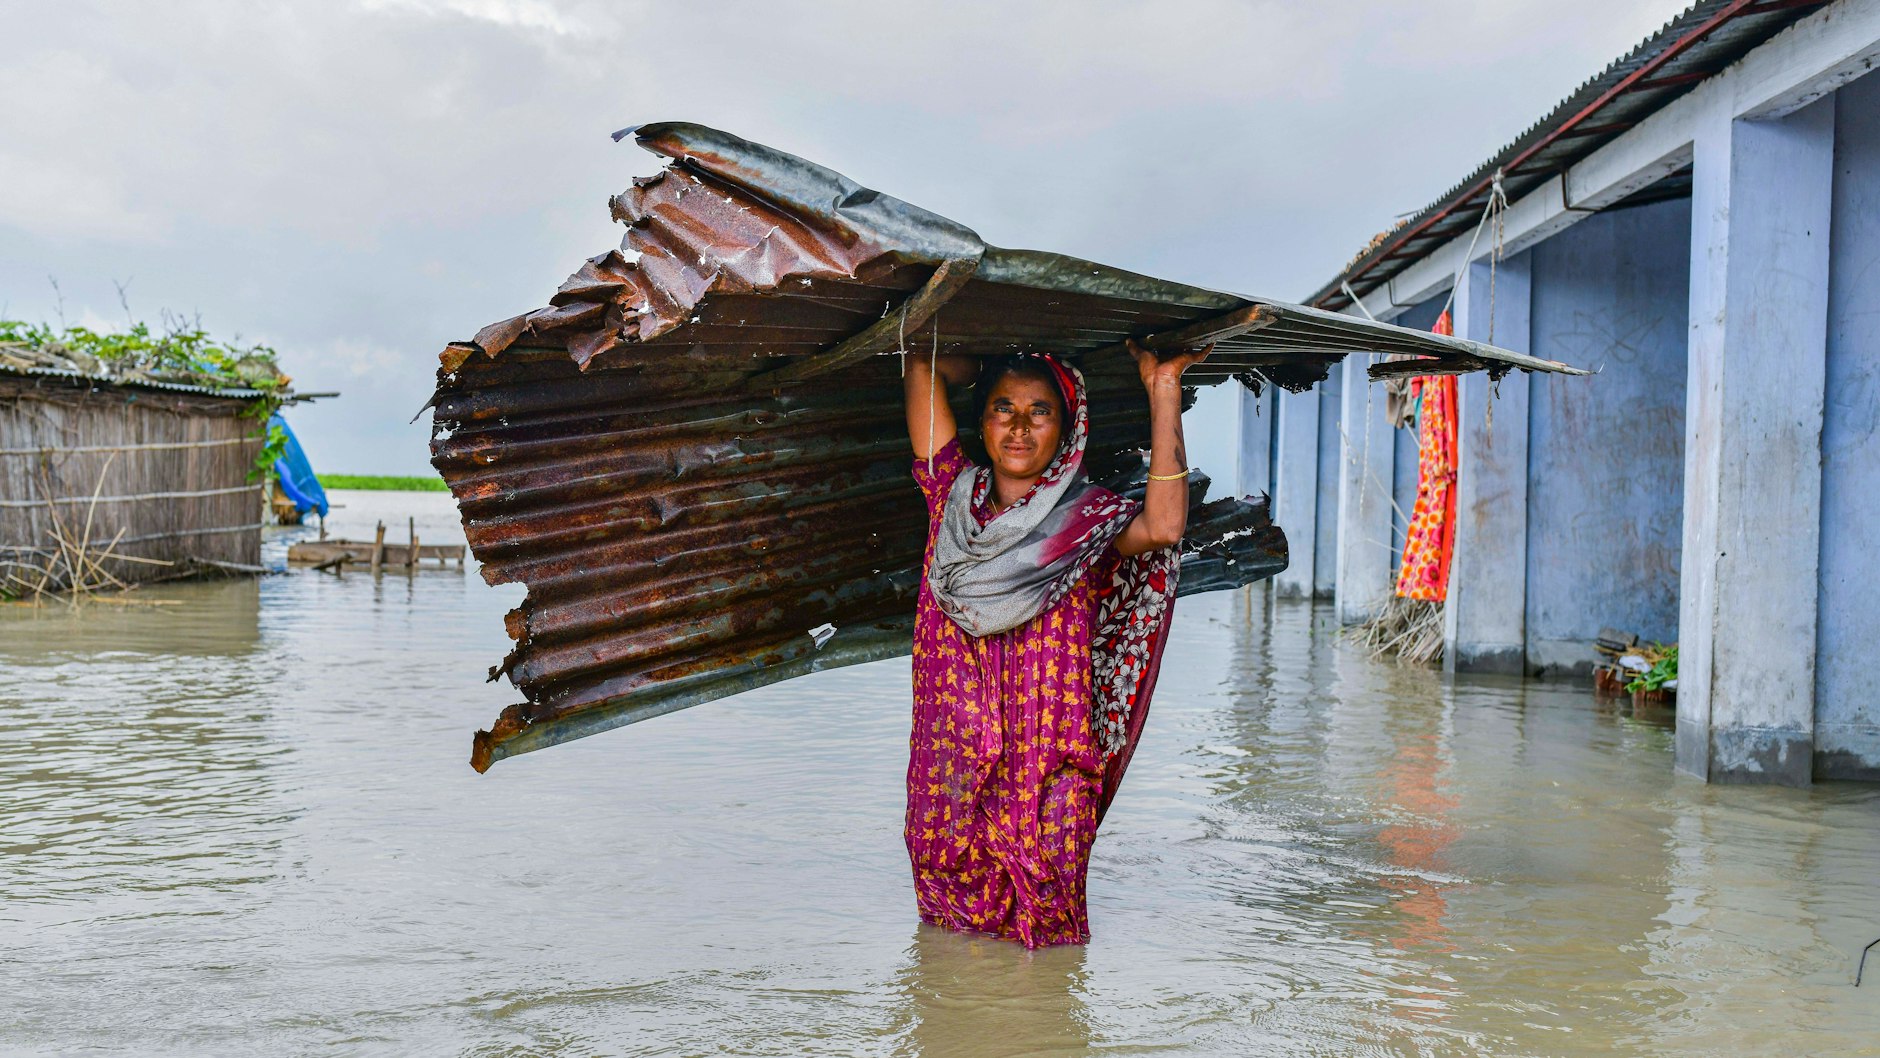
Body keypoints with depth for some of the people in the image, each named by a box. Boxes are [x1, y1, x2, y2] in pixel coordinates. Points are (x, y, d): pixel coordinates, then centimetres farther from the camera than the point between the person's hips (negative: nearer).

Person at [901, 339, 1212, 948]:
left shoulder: (1086, 519, -1)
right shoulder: (954, 494, 7)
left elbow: (1163, 527, -24)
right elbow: (924, 367, 7)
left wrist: (1163, 390, -22)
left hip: (1048, 755, -2)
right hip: (951, 743, 3)